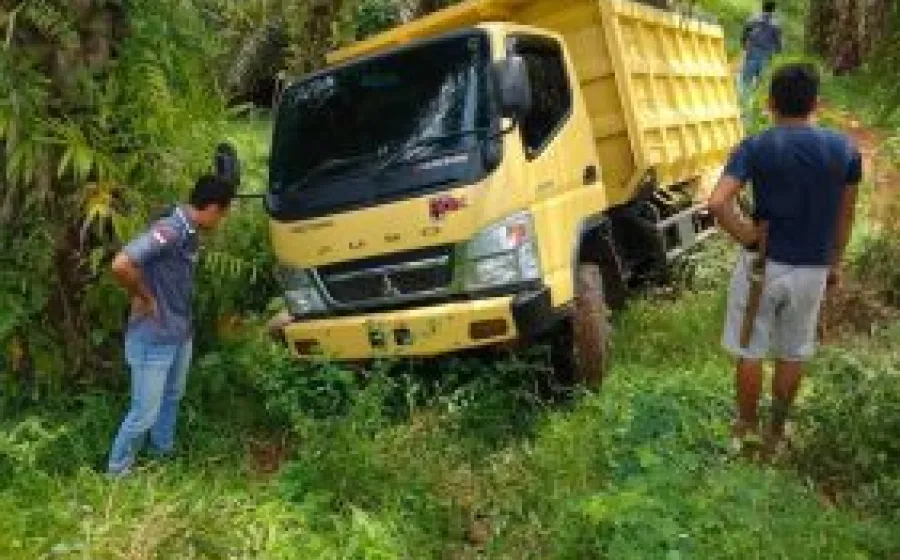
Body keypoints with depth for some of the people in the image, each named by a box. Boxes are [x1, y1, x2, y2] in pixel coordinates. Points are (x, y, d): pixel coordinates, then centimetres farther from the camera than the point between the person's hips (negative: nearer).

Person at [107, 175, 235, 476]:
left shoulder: (189, 233, 2)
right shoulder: (169, 231, -26)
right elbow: (121, 265, -35)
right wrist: (144, 297, -20)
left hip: (180, 335, 9)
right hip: (153, 339, -9)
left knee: (171, 399, 25)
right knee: (145, 413, 5)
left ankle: (164, 455, 45)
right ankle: (117, 470, 26)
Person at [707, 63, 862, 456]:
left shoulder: (755, 147, -12)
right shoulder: (844, 150, -2)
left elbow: (717, 203, -26)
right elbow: (845, 215, 7)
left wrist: (746, 236, -12)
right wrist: (835, 262, 19)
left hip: (764, 264, -3)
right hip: (812, 269, 3)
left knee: (750, 352, 14)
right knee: (793, 355, 19)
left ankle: (747, 428, 29)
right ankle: (776, 432, 33)